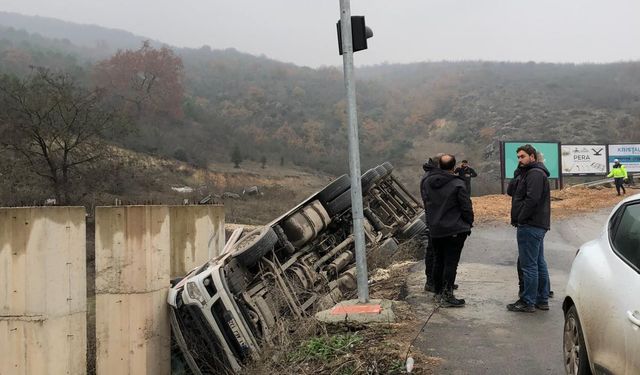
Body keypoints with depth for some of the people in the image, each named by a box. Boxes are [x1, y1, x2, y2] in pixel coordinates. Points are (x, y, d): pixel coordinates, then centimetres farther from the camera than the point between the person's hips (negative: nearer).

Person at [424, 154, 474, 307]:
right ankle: (447, 296, -1)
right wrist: (469, 224, 2)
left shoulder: (428, 182, 4)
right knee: (451, 262, -2)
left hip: (435, 230, 6)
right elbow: (466, 207, -11)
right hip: (454, 230, -6)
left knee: (439, 261, 16)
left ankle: (438, 293, 25)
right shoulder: (457, 184, -16)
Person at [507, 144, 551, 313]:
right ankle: (542, 300, 22)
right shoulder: (527, 173, 20)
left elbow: (532, 199, -24)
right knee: (539, 263, 14)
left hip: (530, 226, -11)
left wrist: (520, 219, -17)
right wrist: (518, 173, 1)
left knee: (529, 265, -6)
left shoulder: (535, 174, -13)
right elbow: (511, 191, 12)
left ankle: (528, 302, -2)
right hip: (536, 226, 11)